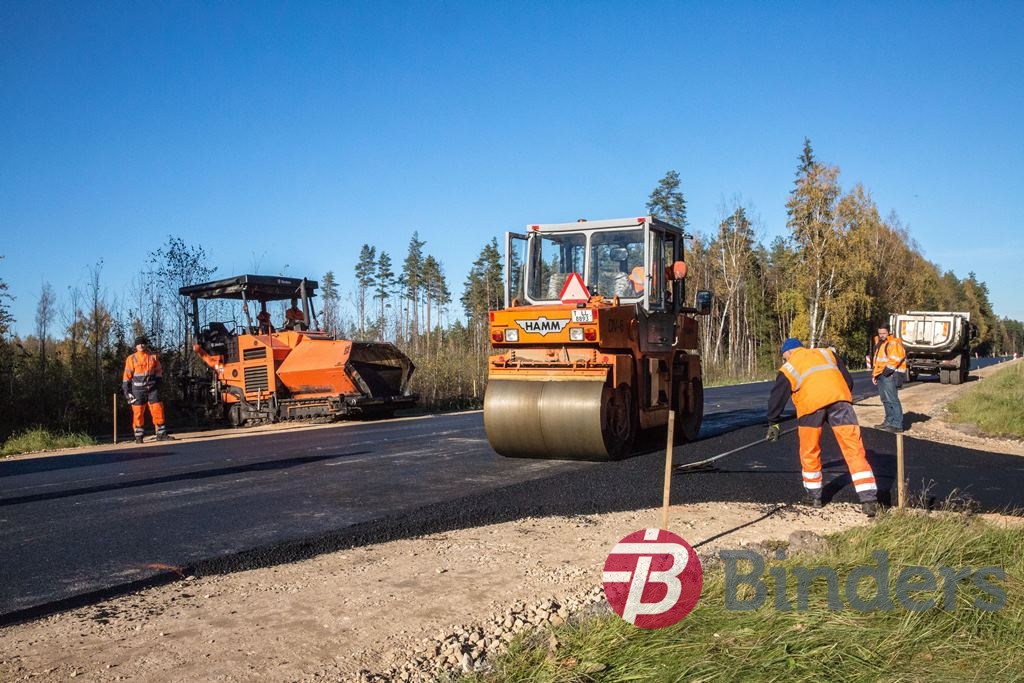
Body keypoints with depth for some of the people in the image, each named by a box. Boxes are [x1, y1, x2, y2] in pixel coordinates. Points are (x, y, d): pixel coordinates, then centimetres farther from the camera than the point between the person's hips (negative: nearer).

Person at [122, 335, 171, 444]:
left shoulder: (153, 357, 8)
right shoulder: (131, 359, 2)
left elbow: (159, 371, 15)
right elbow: (127, 376, 2)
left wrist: (158, 382, 6)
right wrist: (126, 391, -2)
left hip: (152, 388, 2)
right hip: (138, 389, -2)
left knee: (157, 409, -2)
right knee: (138, 412, 0)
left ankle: (161, 434, 4)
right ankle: (138, 436, 8)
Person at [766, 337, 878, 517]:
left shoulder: (788, 368, 23)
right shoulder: (826, 353, 29)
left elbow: (777, 398, 23)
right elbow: (848, 380, 25)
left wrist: (773, 423, 32)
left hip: (810, 404, -1)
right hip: (840, 399, 2)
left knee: (810, 453, 18)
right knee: (854, 449, 1)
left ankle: (814, 495, 28)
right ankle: (869, 499, -5)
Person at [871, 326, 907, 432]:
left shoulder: (894, 343, -10)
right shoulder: (879, 344, 19)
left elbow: (895, 360, -20)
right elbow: (876, 361, 25)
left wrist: (886, 371, -18)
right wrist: (874, 375, 20)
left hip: (890, 375, -10)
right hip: (881, 375, 10)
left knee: (892, 399, -12)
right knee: (885, 399, 15)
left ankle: (897, 425, -12)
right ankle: (889, 421, 25)